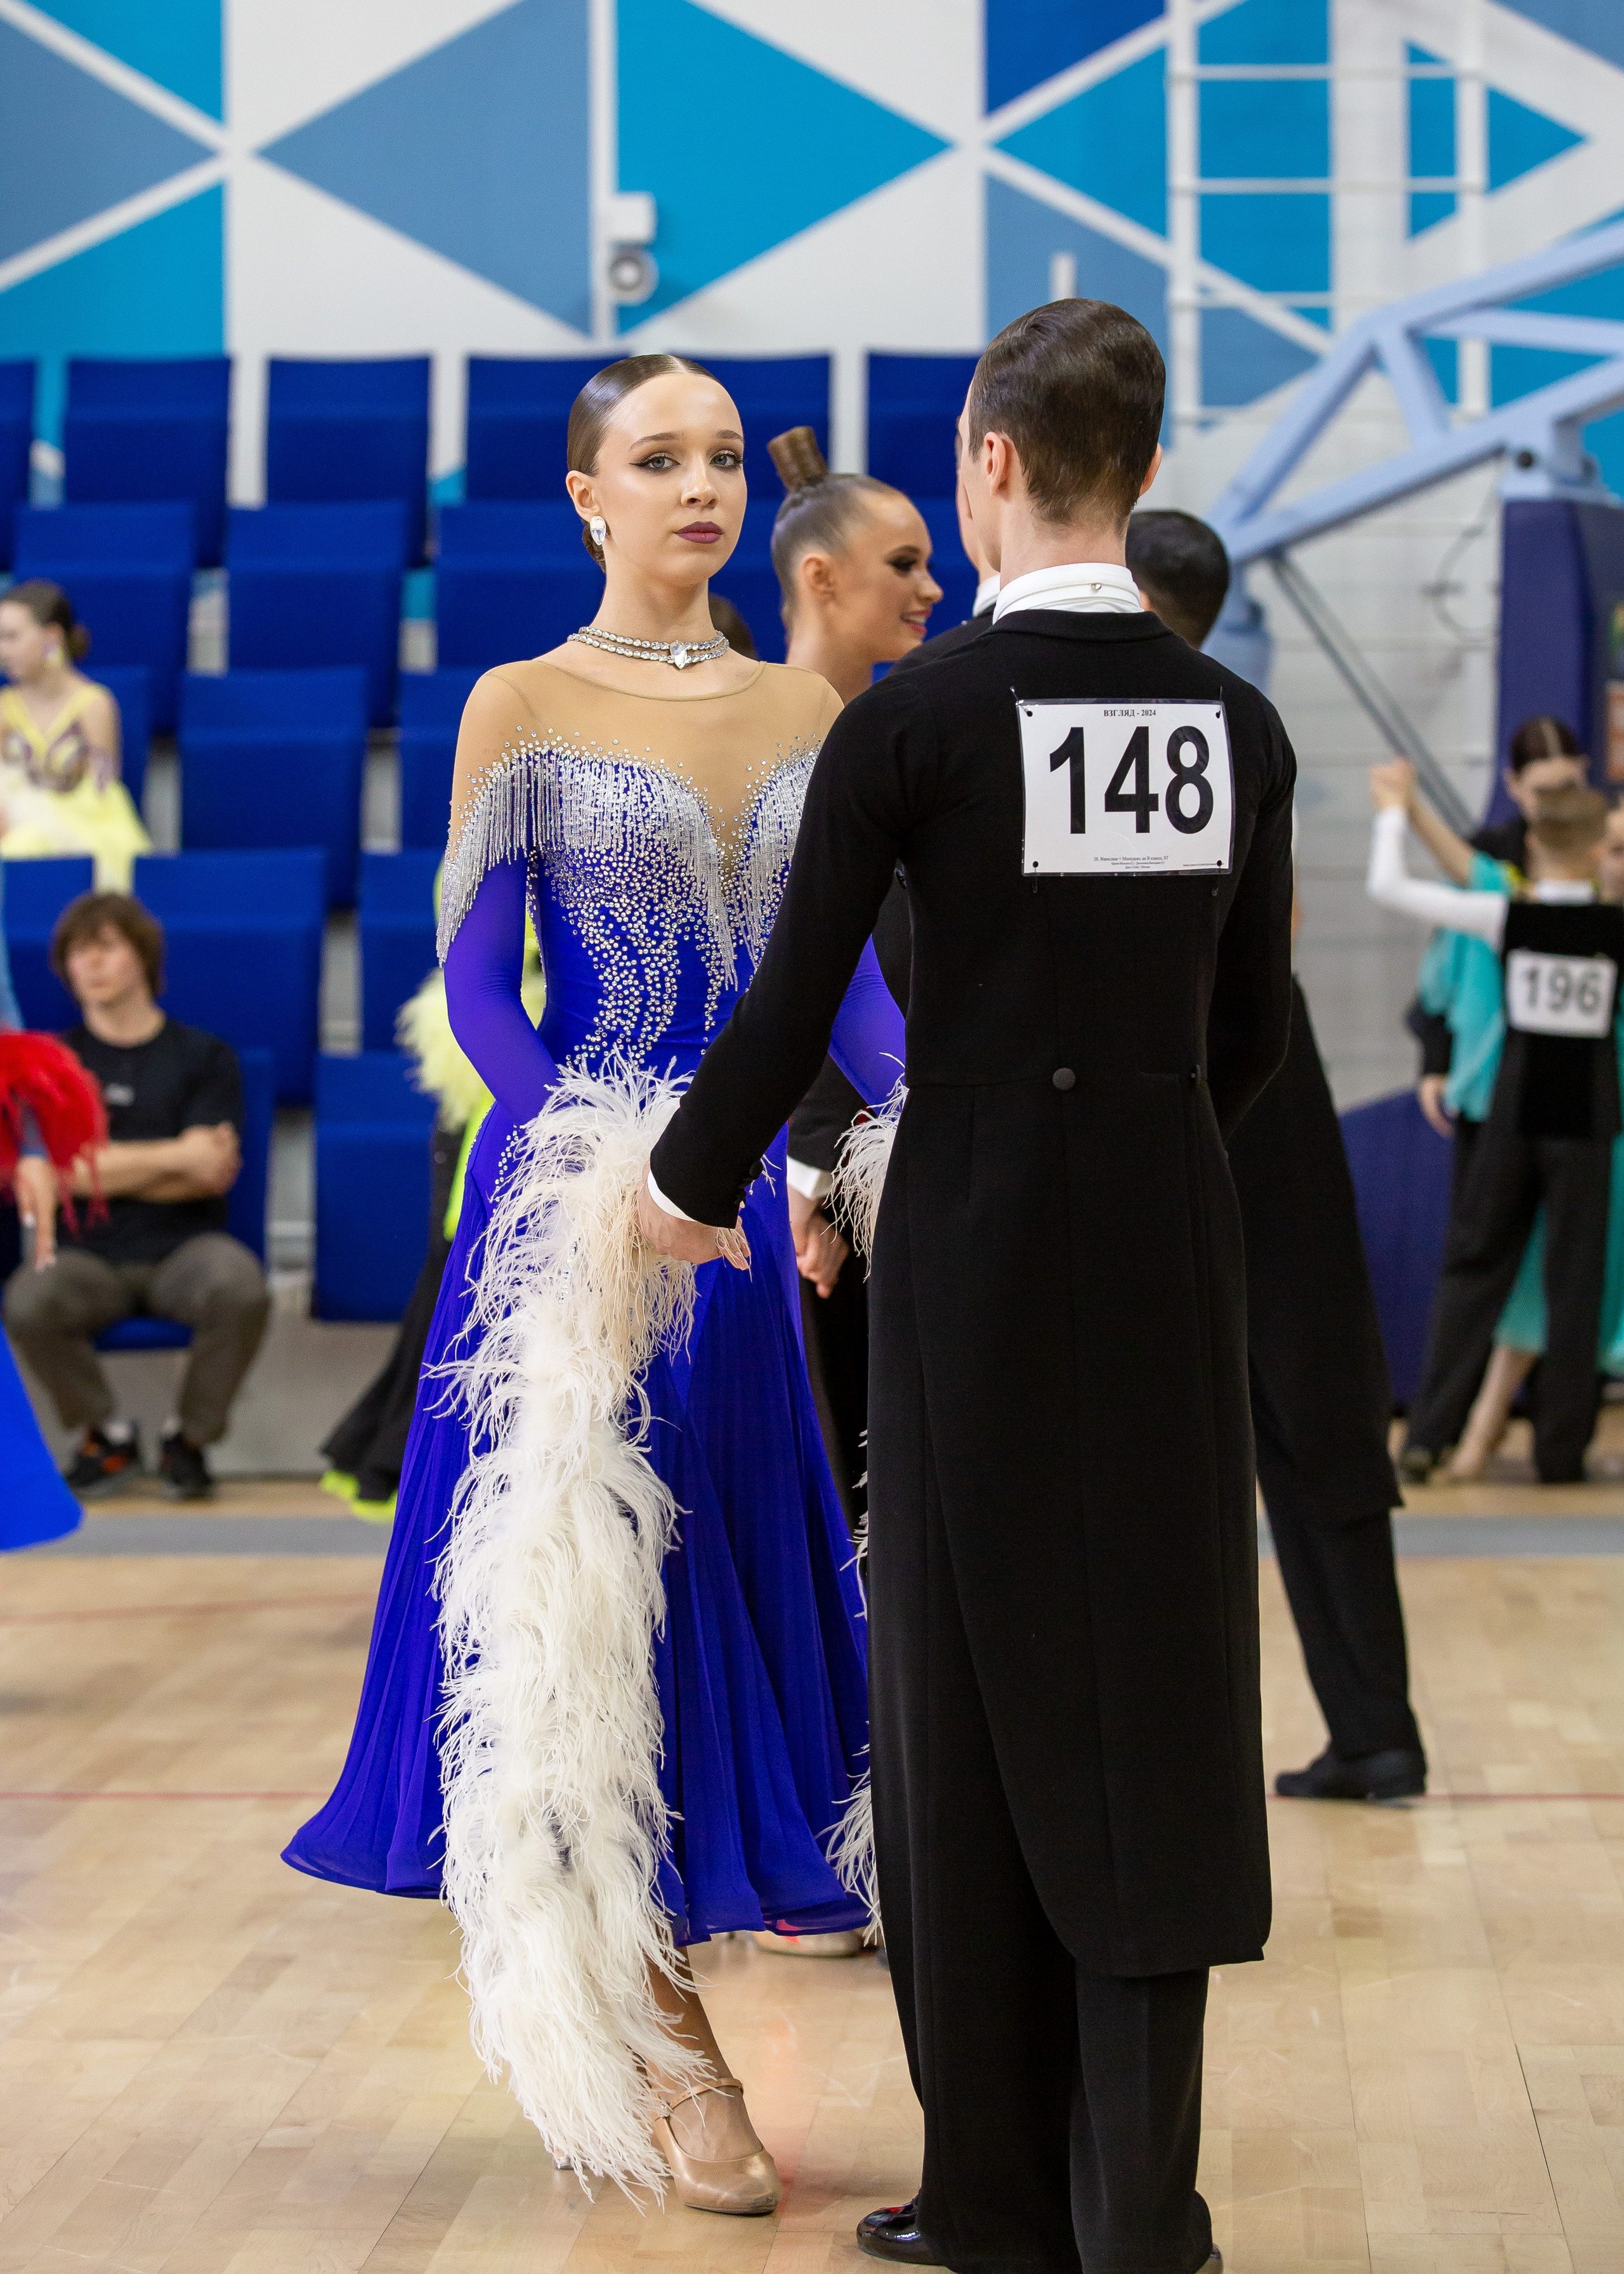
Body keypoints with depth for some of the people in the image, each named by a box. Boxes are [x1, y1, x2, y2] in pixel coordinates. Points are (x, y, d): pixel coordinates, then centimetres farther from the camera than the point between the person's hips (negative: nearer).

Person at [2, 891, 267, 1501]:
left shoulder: (203, 1056, 6)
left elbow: (211, 1176, -4)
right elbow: (68, 1170, -4)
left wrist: (111, 1169, -5)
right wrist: (176, 1158, -8)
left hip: (184, 1248, -1)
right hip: (92, 1255, 1)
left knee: (241, 1290, -35)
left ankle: (189, 1435, -5)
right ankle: (109, 1434, -3)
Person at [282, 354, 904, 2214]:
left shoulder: (806, 713, 10)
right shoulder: (523, 707, -1)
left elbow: (852, 975, 8)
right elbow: (478, 983, -6)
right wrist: (610, 1165, -19)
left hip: (751, 1202, 4)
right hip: (578, 1204, -4)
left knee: (724, 1561, 7)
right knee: (587, 1590, -3)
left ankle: (638, 2030, 20)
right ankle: (662, 2057, 5)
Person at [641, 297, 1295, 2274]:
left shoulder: (912, 722, -12)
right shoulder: (1235, 723, 1)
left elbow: (789, 1009, -8)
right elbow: (1253, 1023, 10)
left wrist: (687, 1185, 9)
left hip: (977, 1227, -3)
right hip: (1173, 1232, 4)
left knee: (977, 1694, 6)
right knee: (1159, 1690, 8)